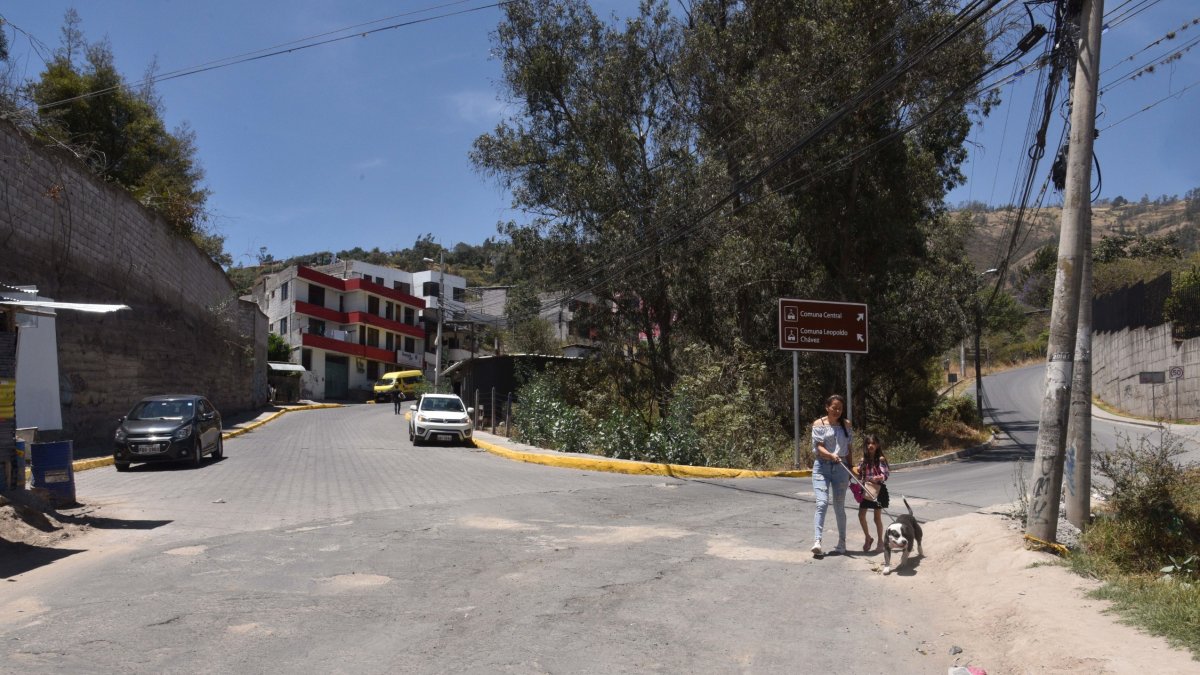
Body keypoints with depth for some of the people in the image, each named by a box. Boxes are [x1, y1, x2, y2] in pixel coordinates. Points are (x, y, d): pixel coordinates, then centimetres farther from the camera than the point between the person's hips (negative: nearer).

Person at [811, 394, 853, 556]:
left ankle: (841, 543, 21)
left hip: (840, 467, 3)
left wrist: (851, 469, 13)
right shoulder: (819, 424, -2)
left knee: (839, 506, 9)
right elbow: (819, 447, -10)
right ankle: (817, 541, -21)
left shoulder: (846, 424, 9)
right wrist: (831, 455, -29)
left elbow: (848, 448, 14)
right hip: (822, 466, -3)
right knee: (822, 503, -16)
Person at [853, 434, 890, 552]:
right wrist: (856, 471, -8)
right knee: (861, 515, -1)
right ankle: (867, 538, 18)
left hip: (878, 489, -4)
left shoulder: (880, 459, -9)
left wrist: (879, 478, -33)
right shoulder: (864, 460, 5)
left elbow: (886, 474, -14)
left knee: (877, 517, 5)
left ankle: (880, 541, 19)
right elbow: (859, 475, 13)